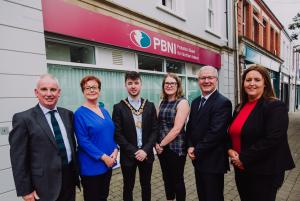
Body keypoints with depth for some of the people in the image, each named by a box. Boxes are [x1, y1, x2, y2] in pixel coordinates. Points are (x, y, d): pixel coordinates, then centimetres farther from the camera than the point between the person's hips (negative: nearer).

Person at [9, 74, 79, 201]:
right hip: (44, 184, -4)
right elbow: (18, 159, -10)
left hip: (69, 177, 5)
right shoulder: (23, 118, -11)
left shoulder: (67, 114, 3)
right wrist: (25, 190, -9)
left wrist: (75, 171, 11)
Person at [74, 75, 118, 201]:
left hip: (108, 162, 6)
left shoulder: (104, 111, 7)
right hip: (91, 165, -6)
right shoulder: (80, 113, -13)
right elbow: (83, 141, -17)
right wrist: (103, 156, -18)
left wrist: (115, 150, -6)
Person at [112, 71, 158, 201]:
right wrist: (134, 151, -14)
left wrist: (145, 150, -13)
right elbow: (117, 134, -9)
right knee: (128, 187, 16)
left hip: (146, 154, 2)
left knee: (146, 185, 19)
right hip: (128, 155, -2)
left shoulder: (150, 106, 0)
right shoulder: (119, 107, -7)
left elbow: (154, 130, -2)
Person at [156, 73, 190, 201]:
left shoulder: (182, 102, -11)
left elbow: (177, 129, -18)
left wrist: (162, 144, -11)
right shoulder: (162, 102, 8)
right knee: (167, 178, 19)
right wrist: (157, 144, -3)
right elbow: (158, 125, 9)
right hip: (162, 148, 6)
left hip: (176, 148, -6)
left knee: (177, 180, 10)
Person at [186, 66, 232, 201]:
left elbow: (215, 132, -24)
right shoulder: (196, 102, 8)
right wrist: (190, 147, -5)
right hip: (198, 159, 7)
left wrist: (197, 151, -15)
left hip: (213, 161, -7)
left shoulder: (223, 103, -17)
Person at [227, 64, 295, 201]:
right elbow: (232, 133, 13)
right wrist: (230, 150, -6)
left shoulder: (276, 106, -12)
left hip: (264, 173, -6)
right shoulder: (240, 108, 8)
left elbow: (272, 140, -21)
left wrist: (244, 159, -18)